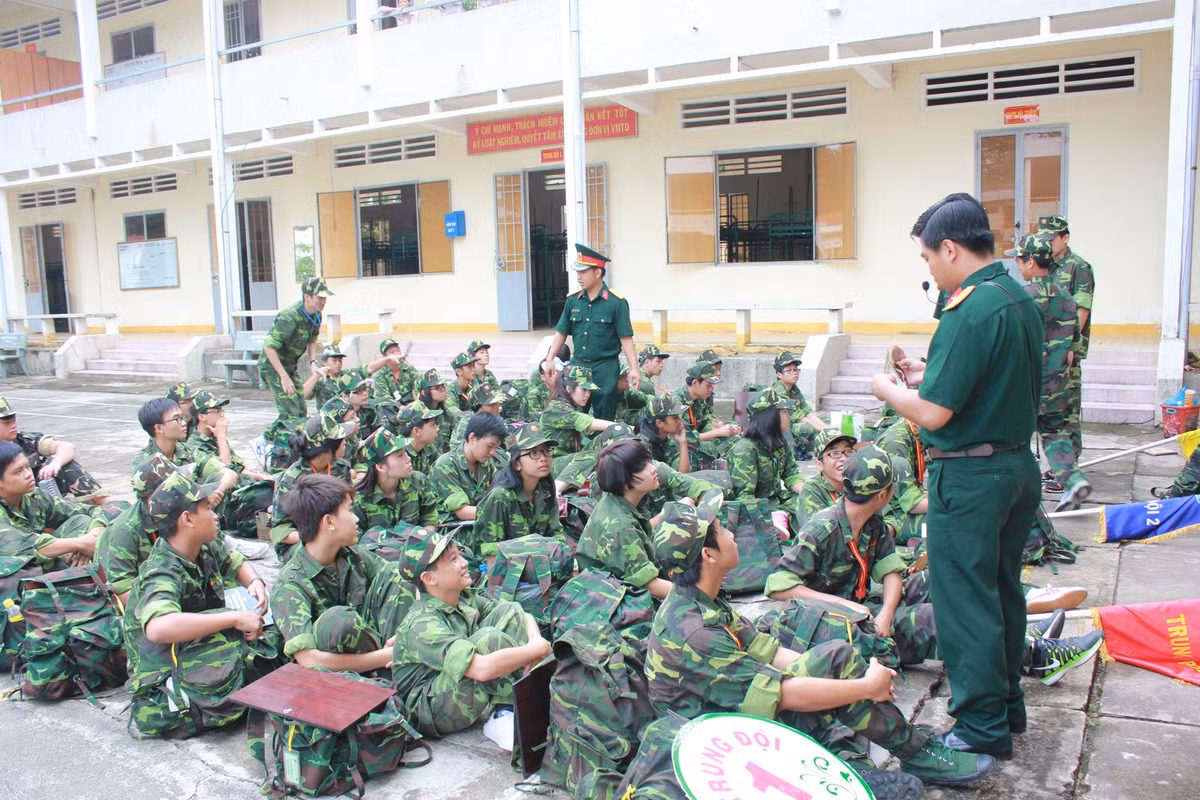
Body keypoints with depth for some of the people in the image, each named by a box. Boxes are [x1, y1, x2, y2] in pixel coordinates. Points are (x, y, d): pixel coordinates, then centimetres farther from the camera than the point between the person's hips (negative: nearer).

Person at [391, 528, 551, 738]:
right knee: (488, 639, -31)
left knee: (509, 611, -1)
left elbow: (525, 617, 6)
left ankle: (508, 710, -13)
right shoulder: (422, 624, -26)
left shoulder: (464, 598, 0)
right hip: (430, 714, -9)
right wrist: (539, 650, -29)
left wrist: (536, 639, -18)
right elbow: (482, 668, -40)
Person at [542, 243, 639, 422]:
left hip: (605, 367, -4)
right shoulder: (572, 300, 5)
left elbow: (625, 338, -9)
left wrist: (634, 368, -15)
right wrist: (549, 360, 6)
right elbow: (561, 333, 11)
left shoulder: (616, 302, -8)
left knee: (604, 419, 4)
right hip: (577, 365, 4)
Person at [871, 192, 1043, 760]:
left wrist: (887, 390, -4)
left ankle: (983, 729, 14)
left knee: (964, 602, 3)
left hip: (969, 476, -10)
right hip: (1020, 464, 10)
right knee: (1003, 591, 21)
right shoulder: (1023, 302, 7)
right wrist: (929, 375, 13)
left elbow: (934, 414, -23)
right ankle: (1008, 703, 36)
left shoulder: (969, 313, -22)